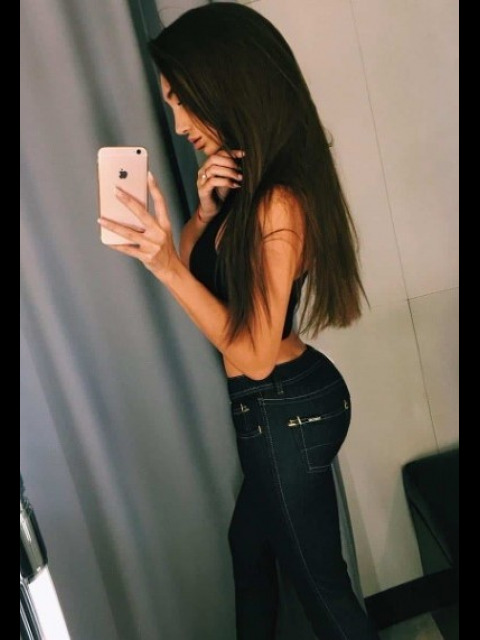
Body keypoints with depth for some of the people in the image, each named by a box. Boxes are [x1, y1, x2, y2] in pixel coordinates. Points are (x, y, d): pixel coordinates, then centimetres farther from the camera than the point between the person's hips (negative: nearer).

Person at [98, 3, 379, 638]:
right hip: (269, 407, 9)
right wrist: (205, 213, -11)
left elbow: (254, 353, -25)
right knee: (249, 546, 29)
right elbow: (201, 272, 6)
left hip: (284, 411, -9)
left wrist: (168, 264, -31)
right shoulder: (246, 184, 2)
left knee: (320, 583, 14)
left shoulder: (277, 203, -26)